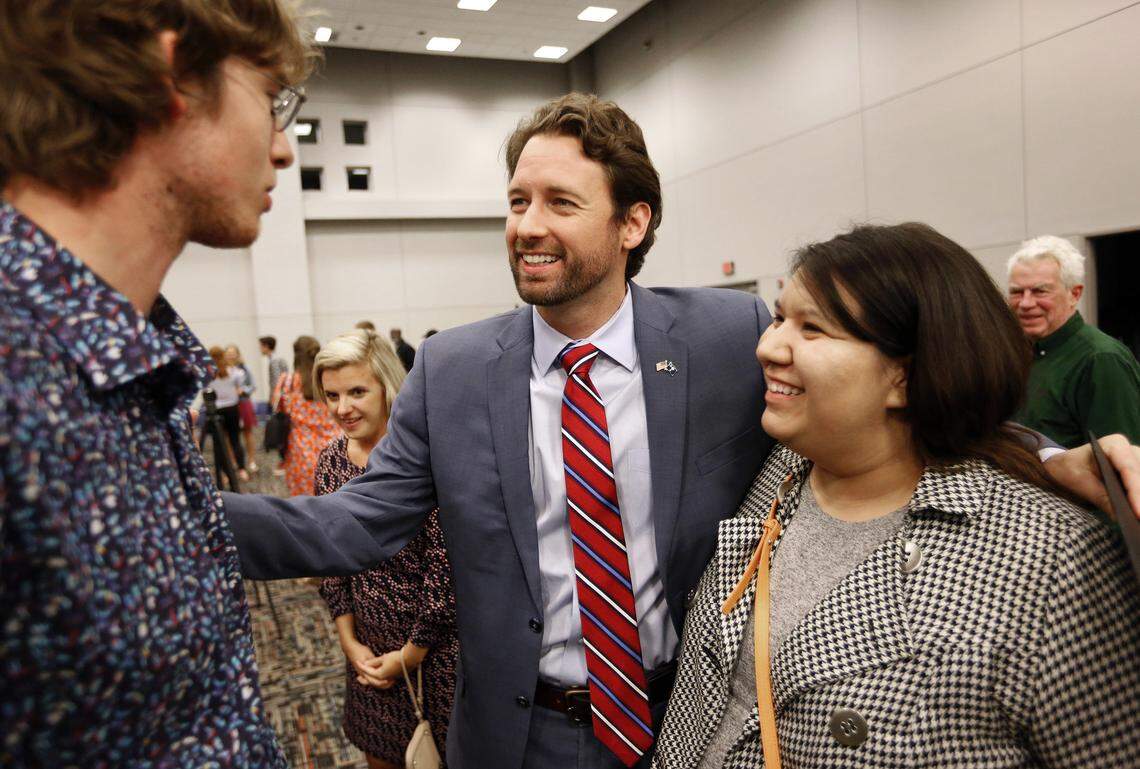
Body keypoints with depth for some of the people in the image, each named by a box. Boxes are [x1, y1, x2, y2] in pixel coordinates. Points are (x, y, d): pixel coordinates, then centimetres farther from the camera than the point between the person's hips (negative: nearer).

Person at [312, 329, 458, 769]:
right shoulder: (331, 460, -1)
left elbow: (447, 566, -20)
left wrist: (411, 653, -12)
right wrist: (349, 642, 0)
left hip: (436, 648, -5)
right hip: (370, 649, 6)